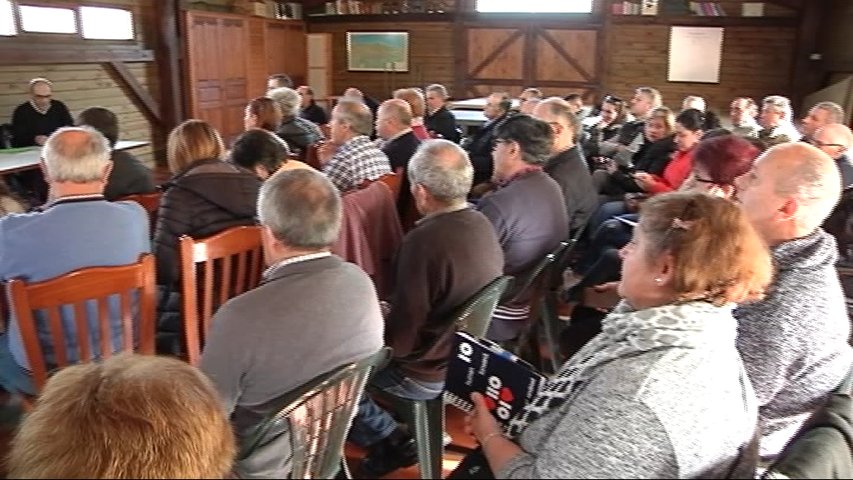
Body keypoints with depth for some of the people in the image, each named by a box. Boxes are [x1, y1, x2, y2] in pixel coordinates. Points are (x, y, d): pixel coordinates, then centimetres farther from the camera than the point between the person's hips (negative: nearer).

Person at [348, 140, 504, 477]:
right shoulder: (482, 224, -5)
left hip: (427, 373, -8)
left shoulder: (424, 241, -31)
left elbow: (399, 339, -24)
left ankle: (390, 441, 18)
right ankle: (391, 437, 23)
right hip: (466, 356, 8)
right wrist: (390, 310, 13)